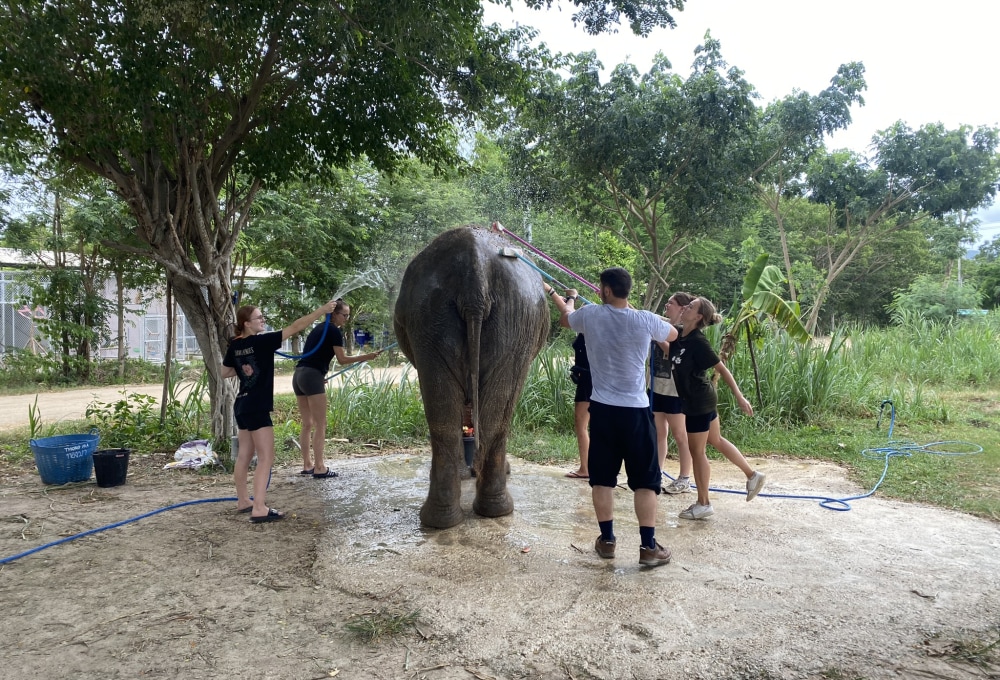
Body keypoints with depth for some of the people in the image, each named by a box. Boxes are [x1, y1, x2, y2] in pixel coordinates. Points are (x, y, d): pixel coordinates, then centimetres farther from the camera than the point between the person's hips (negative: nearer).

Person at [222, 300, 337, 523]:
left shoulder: (235, 346, 6)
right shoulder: (261, 342, -17)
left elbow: (225, 372, 18)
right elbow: (295, 327, -19)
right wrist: (323, 310, -17)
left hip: (243, 406, 9)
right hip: (257, 408, -9)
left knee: (244, 455, 17)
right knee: (266, 458, -7)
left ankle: (243, 501, 27)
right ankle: (259, 509, -11)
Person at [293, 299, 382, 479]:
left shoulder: (319, 328, 21)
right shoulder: (334, 330, -5)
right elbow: (342, 360, -8)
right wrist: (366, 357, -6)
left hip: (299, 375, 9)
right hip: (312, 377, -9)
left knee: (307, 424, 12)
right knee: (320, 425, -4)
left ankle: (307, 465, 15)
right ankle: (319, 468, -4)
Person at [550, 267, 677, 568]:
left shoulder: (590, 315, -5)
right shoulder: (645, 320, -8)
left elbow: (565, 318, 20)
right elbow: (673, 334, 15)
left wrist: (569, 300, 42)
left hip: (602, 408, 2)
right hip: (636, 410, -1)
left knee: (602, 477, 12)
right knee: (645, 480, 5)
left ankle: (607, 540, 19)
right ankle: (648, 546, 7)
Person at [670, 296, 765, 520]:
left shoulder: (698, 341, -22)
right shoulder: (678, 335, 1)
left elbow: (722, 368, -17)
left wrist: (740, 397, -16)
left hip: (700, 402, -8)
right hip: (697, 400, 9)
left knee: (697, 451, 3)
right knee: (716, 441, 22)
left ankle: (703, 504, 17)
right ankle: (753, 475, 37)